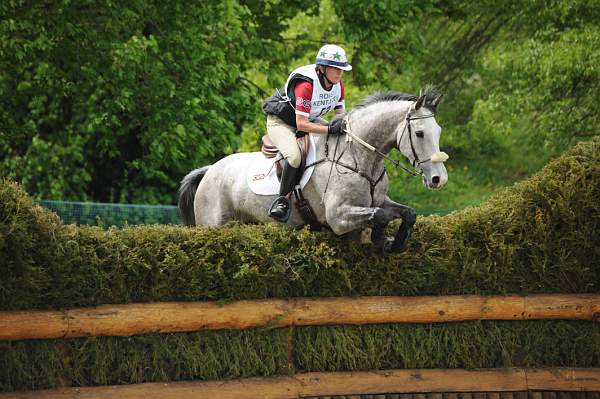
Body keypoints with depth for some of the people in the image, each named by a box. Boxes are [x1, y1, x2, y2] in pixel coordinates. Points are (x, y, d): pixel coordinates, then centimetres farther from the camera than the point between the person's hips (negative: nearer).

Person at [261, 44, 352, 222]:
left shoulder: (338, 84, -10)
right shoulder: (306, 85, -35)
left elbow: (341, 112, 2)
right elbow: (301, 124, -36)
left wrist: (343, 123, -22)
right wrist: (330, 129, -42)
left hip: (309, 119, 9)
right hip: (281, 121, -9)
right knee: (294, 156, -34)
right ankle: (283, 200, -18)